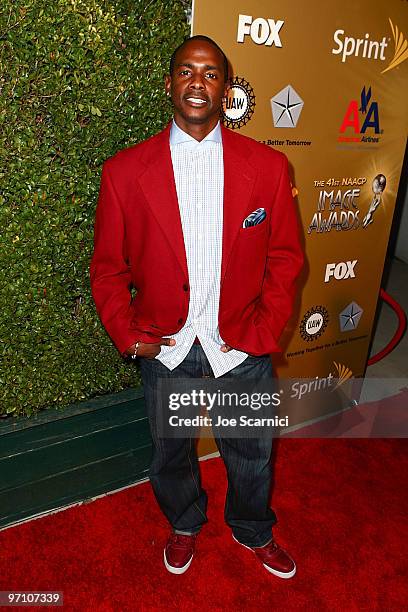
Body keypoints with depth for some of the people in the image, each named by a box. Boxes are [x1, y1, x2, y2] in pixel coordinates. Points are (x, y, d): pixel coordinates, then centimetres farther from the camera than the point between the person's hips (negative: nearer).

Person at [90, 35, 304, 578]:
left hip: (242, 347, 1)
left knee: (251, 454, 21)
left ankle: (254, 531, 54)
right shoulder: (123, 171, -8)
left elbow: (285, 258, -2)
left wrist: (263, 335, -8)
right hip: (165, 348, 0)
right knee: (170, 452, 23)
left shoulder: (268, 166, -7)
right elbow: (108, 267, -1)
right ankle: (184, 524, 56)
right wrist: (128, 337, -8)